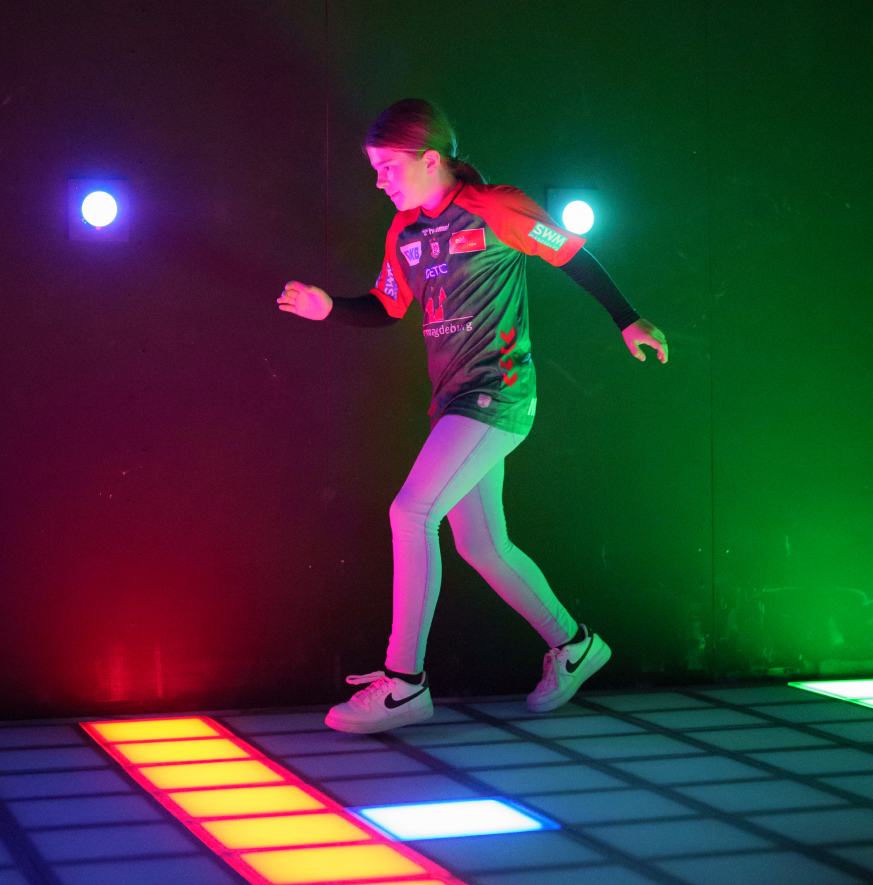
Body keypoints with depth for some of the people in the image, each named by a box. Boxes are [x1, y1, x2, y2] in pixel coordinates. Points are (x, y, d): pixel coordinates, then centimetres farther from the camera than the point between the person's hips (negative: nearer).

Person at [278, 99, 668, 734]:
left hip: (499, 393, -8)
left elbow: (575, 258, 0)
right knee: (480, 544, 12)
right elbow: (386, 309, 18)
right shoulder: (404, 232, 10)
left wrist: (628, 321, 3)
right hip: (453, 401, 8)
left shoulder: (497, 210, -10)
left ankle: (404, 683, -14)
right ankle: (572, 644, 31)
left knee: (412, 513, -19)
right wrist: (327, 307, 1)